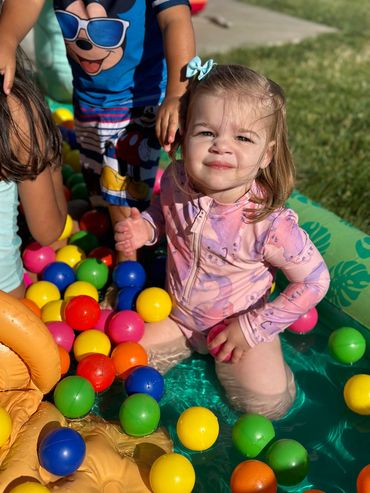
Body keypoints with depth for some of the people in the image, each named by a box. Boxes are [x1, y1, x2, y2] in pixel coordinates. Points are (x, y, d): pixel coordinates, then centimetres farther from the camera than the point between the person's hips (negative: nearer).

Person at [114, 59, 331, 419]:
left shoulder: (269, 224, -33)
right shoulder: (176, 180, -19)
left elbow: (315, 280, -21)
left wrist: (254, 327, -19)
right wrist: (145, 229, -17)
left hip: (239, 324, -3)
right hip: (177, 314, 3)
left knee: (268, 403, -10)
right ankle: (192, 343, 22)